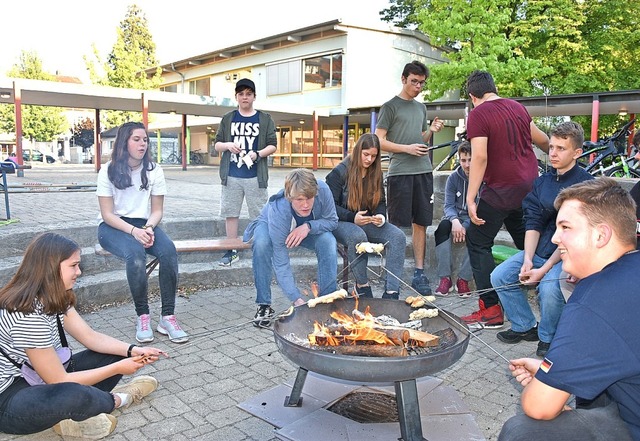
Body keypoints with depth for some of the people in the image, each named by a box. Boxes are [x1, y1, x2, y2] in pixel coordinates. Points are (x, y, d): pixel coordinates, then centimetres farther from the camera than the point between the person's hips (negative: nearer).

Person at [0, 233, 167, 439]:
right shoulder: (28, 314, -30)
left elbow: (90, 336, 2)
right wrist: (117, 368, -19)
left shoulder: (55, 298, -2)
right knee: (76, 395, -37)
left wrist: (133, 350, -12)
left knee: (115, 354, 3)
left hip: (39, 378, 9)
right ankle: (113, 400, -4)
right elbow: (58, 381, -24)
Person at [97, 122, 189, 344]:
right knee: (135, 254, -36)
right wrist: (133, 231, -24)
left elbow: (157, 210, 4)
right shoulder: (109, 171, -5)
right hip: (114, 226, -3)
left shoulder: (154, 170, 2)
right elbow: (107, 214, -8)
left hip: (144, 224, 3)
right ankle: (142, 316, -22)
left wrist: (148, 228, -18)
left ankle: (168, 316, -26)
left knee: (169, 251, -30)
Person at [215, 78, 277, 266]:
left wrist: (257, 154, -15)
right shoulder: (228, 119, 12)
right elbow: (217, 145, 13)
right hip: (231, 176, 2)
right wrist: (227, 145, -10)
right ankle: (232, 251, 19)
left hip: (255, 176, -2)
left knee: (259, 215, 1)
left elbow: (272, 145, 4)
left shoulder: (265, 119, 7)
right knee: (230, 213, 7)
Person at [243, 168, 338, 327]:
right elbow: (281, 264, -39)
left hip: (308, 229, 3)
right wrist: (297, 300, -46)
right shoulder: (278, 211, -42)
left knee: (328, 241, -28)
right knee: (261, 243, -36)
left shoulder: (322, 190, -35)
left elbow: (332, 221, -17)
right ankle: (264, 304, -20)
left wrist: (308, 226, -37)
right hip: (268, 226, -2)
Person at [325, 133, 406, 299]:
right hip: (341, 223, -5)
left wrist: (381, 216, -9)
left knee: (398, 236, -22)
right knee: (358, 236, -40)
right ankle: (362, 285, -18)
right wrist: (353, 217, -22)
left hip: (368, 222, 5)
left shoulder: (376, 173, 10)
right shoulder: (339, 172, -6)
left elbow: (381, 202, 15)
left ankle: (391, 292, -23)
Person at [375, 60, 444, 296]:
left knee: (421, 223, 6)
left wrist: (431, 131, 5)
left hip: (423, 171, 6)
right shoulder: (390, 106, 2)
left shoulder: (421, 107, 21)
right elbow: (379, 141, -4)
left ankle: (419, 273, 12)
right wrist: (407, 148, -14)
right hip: (399, 172, -6)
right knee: (396, 226, -3)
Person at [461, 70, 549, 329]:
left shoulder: (478, 114, -11)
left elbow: (479, 157, -22)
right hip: (530, 187, 8)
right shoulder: (517, 107, 10)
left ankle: (491, 309, -2)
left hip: (501, 190, -7)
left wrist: (470, 198, -23)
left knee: (477, 243, 0)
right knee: (526, 242, 21)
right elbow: (542, 140, 20)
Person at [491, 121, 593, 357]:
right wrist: (527, 260, -12)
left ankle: (548, 338, -1)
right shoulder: (543, 181, 7)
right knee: (500, 276, -11)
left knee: (549, 287, -31)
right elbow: (533, 223, 2)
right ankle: (526, 326, 10)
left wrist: (544, 270, -21)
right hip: (539, 250, 6)